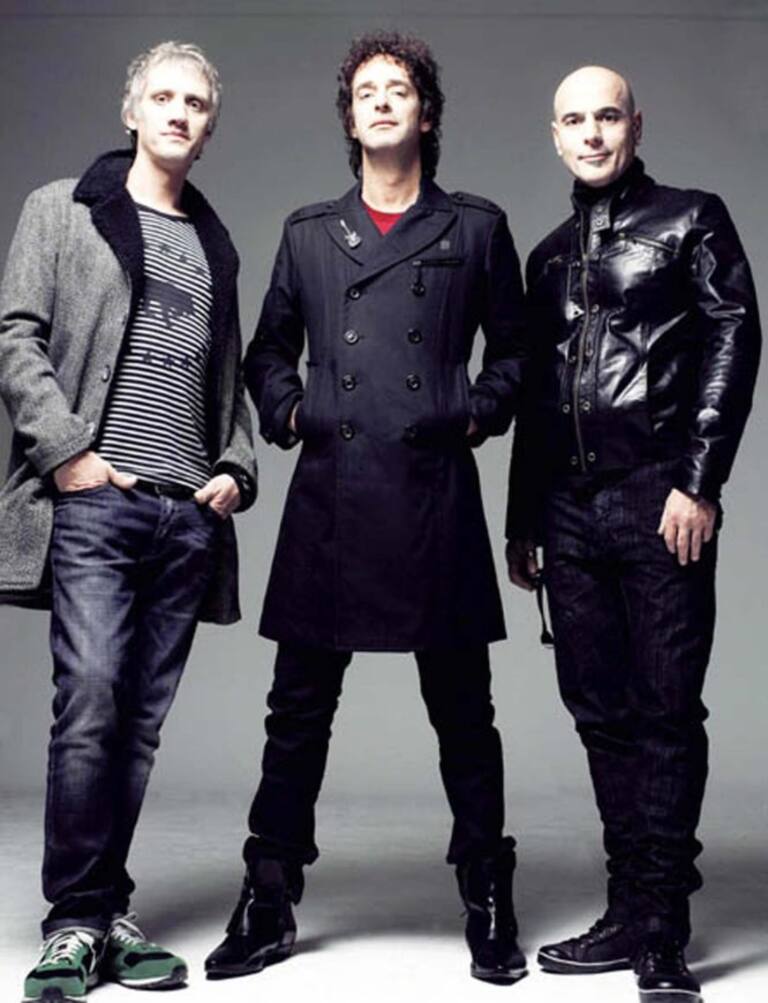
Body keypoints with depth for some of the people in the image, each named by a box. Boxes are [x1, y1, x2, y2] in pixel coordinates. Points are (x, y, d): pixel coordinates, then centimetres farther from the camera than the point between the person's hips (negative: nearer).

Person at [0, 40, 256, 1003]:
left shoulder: (215, 245, 20)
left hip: (189, 513, 4)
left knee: (140, 719, 5)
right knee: (90, 700, -12)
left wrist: (235, 469, 7)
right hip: (93, 498, -4)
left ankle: (109, 915, 13)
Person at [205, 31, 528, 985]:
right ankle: (267, 906, 18)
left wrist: (478, 413, -1)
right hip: (329, 501, 2)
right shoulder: (308, 232, 15)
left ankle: (488, 906, 19)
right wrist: (288, 414, 5)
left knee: (462, 712, 5)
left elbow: (512, 349, 15)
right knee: (298, 710, 6)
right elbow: (268, 352, 21)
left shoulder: (476, 228, 10)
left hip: (436, 500, -1)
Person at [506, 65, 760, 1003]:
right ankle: (628, 913, 17)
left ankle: (661, 927, 3)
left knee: (667, 710, -3)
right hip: (571, 510, 6)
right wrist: (523, 519, 16)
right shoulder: (550, 255, 19)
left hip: (659, 501, -5)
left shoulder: (691, 219, 5)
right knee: (602, 713, 8)